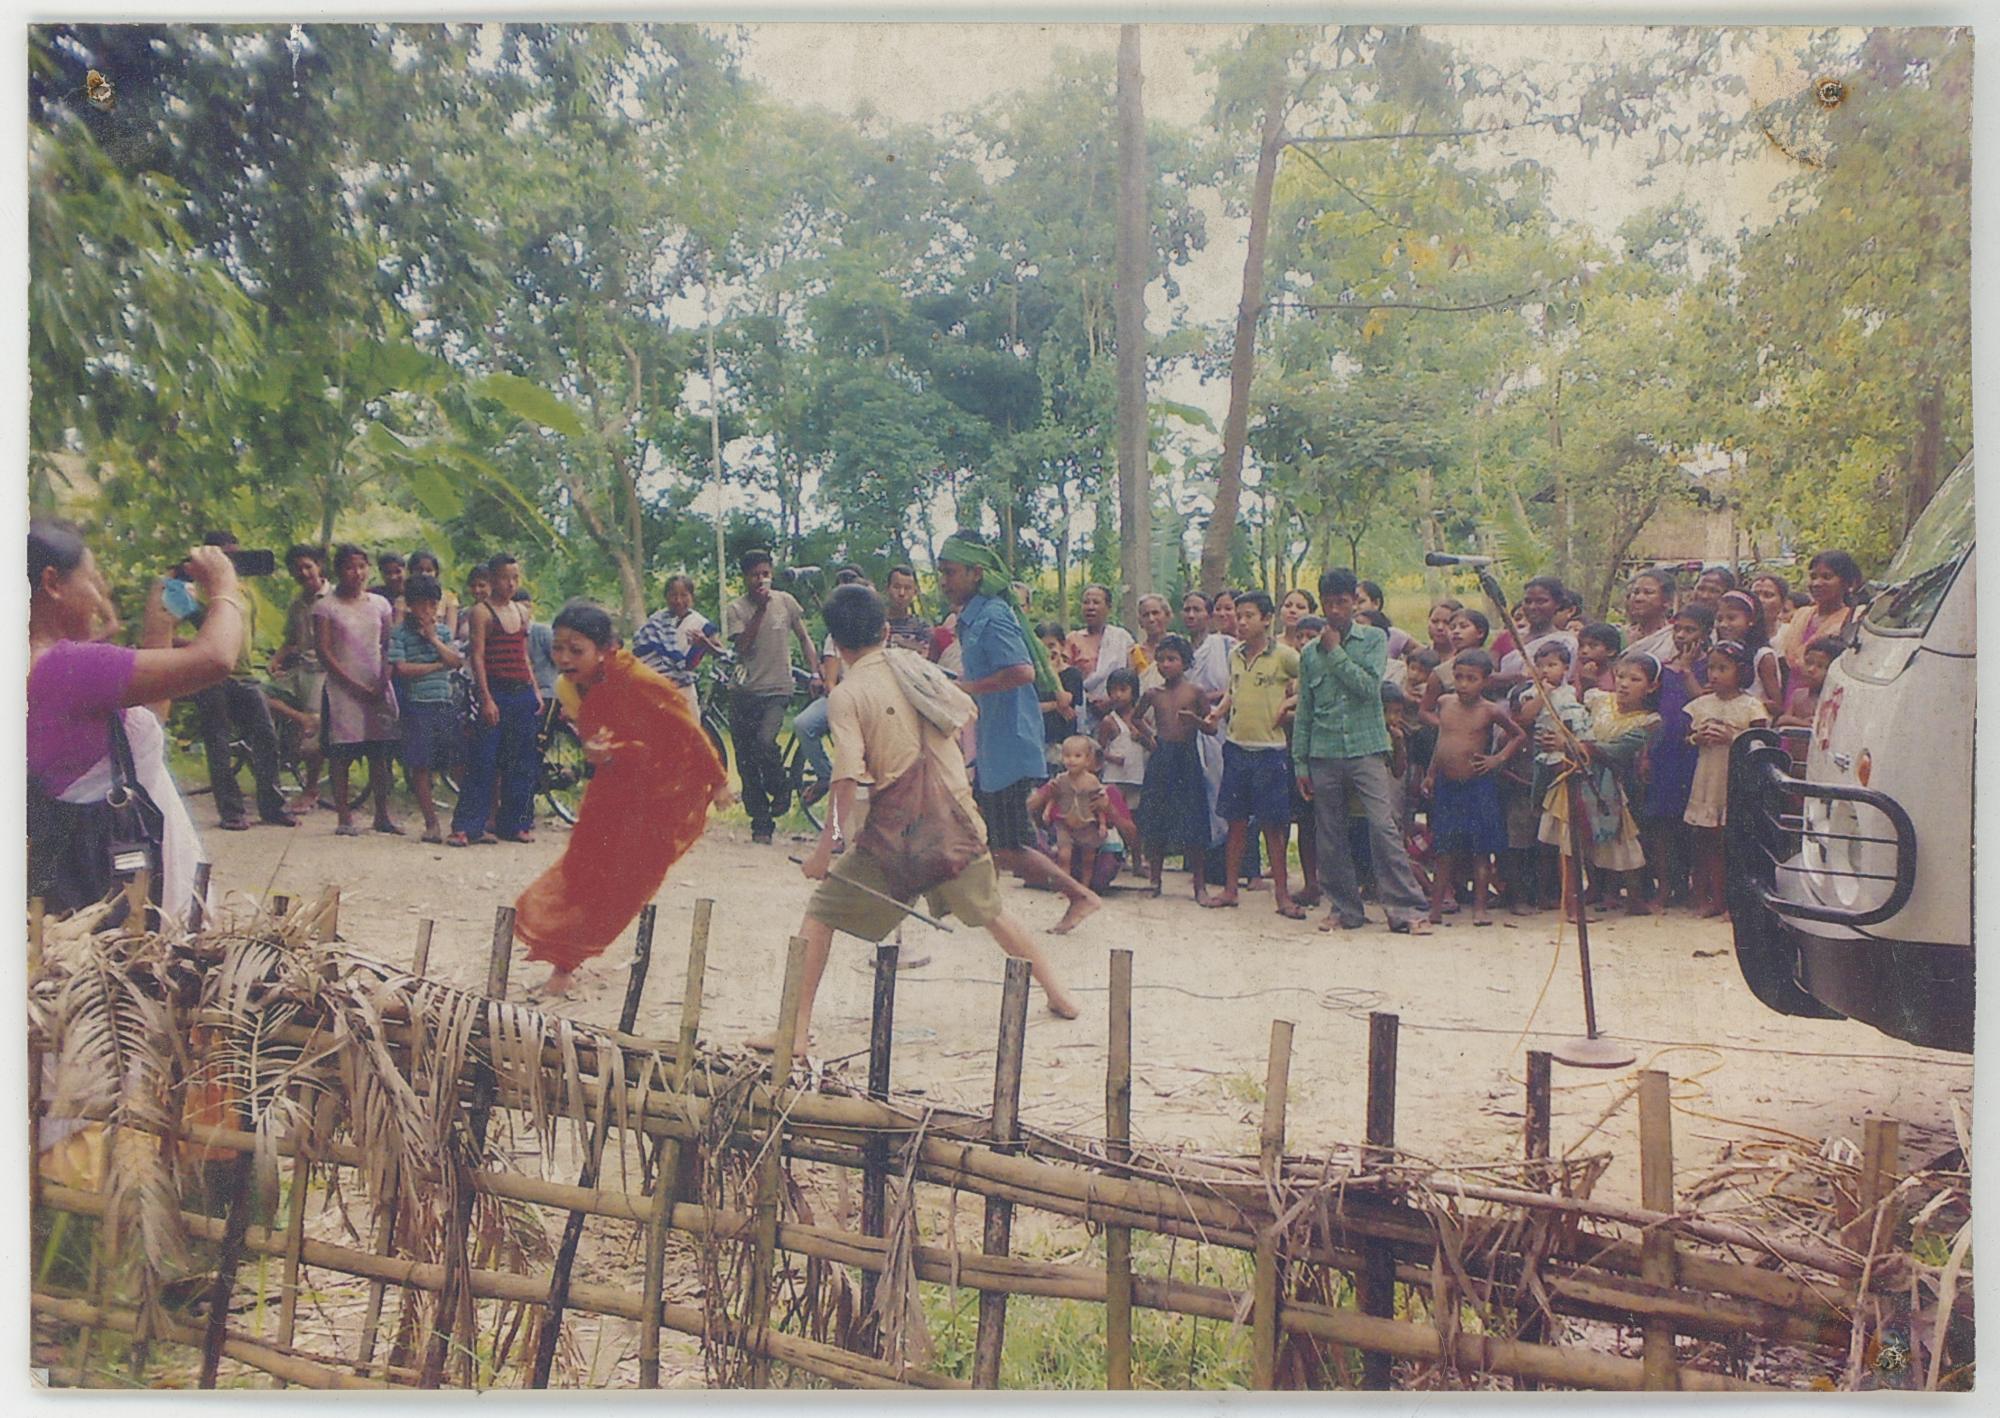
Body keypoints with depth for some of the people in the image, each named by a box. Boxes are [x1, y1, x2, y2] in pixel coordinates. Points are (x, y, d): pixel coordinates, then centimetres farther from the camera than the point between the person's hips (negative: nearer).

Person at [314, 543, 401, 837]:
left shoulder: (380, 604, 10)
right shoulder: (326, 607, 0)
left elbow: (387, 647, 10)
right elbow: (324, 653, -5)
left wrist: (382, 684, -5)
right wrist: (356, 686, -11)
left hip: (377, 689, 3)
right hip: (342, 689, -3)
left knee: (379, 753, 4)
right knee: (342, 755, -2)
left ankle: (382, 815, 11)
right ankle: (344, 817, 3)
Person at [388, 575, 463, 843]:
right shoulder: (400, 633, -2)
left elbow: (456, 660, 2)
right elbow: (401, 669, -13)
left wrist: (433, 639, -5)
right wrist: (438, 665, -5)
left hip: (444, 704, 4)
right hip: (416, 704, -4)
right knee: (420, 766, -2)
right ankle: (431, 823, 5)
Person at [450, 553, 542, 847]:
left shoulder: (521, 611, 15)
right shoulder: (481, 612, -4)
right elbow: (477, 657, -10)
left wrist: (535, 691, 13)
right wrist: (486, 699, -17)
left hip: (522, 693, 6)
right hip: (495, 693, -6)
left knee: (520, 762, 9)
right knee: (483, 760, -8)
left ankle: (514, 823, 17)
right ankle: (465, 826, -6)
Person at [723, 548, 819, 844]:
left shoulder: (785, 601, 4)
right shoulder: (734, 609, 1)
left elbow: (804, 637, 13)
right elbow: (742, 645, -13)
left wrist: (815, 673, 2)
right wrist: (760, 609, -17)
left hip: (777, 689, -1)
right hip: (744, 691, 1)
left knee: (764, 741, -25)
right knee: (745, 761, 2)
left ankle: (780, 790, 4)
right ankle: (761, 823, 13)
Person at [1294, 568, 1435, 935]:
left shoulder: (1374, 638, 5)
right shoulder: (1310, 652, 12)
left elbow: (1370, 686, -10)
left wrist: (1336, 652, -7)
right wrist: (1300, 764, 10)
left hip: (1367, 748, -3)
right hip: (1324, 754, 3)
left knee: (1384, 827, -12)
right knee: (1330, 836, 5)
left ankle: (1406, 909, -8)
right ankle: (1344, 908, 17)